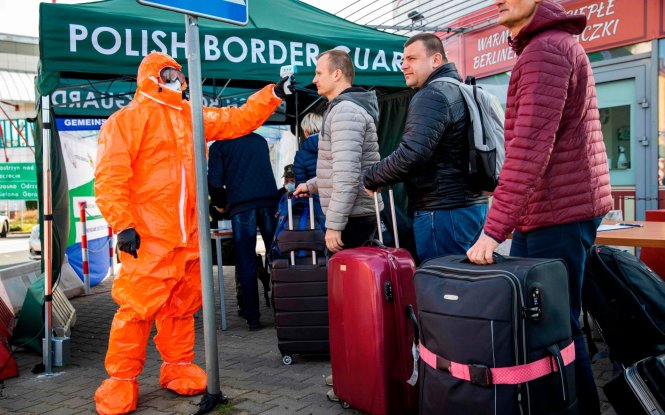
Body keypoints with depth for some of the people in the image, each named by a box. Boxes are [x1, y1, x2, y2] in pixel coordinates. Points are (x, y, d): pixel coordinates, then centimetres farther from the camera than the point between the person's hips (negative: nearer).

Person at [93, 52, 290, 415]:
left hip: (188, 235, 7)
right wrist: (123, 224, -17)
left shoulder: (192, 116, 17)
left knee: (183, 306, 12)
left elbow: (238, 120, 18)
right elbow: (110, 177, -10)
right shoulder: (127, 119, -3)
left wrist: (273, 94, 10)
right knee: (138, 306, -5)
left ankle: (178, 367, 26)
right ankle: (121, 379, 9)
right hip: (148, 236, -6)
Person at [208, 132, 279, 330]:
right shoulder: (260, 140, 22)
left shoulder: (218, 146, 9)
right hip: (269, 200, 3)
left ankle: (253, 317, 1)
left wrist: (220, 204, 17)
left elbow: (215, 183, -1)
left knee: (246, 263, 1)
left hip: (241, 205, -3)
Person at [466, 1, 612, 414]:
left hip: (558, 214, -10)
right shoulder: (559, 44, 20)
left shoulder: (545, 49, -13)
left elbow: (529, 148, -24)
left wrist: (494, 229, -26)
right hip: (546, 211, 10)